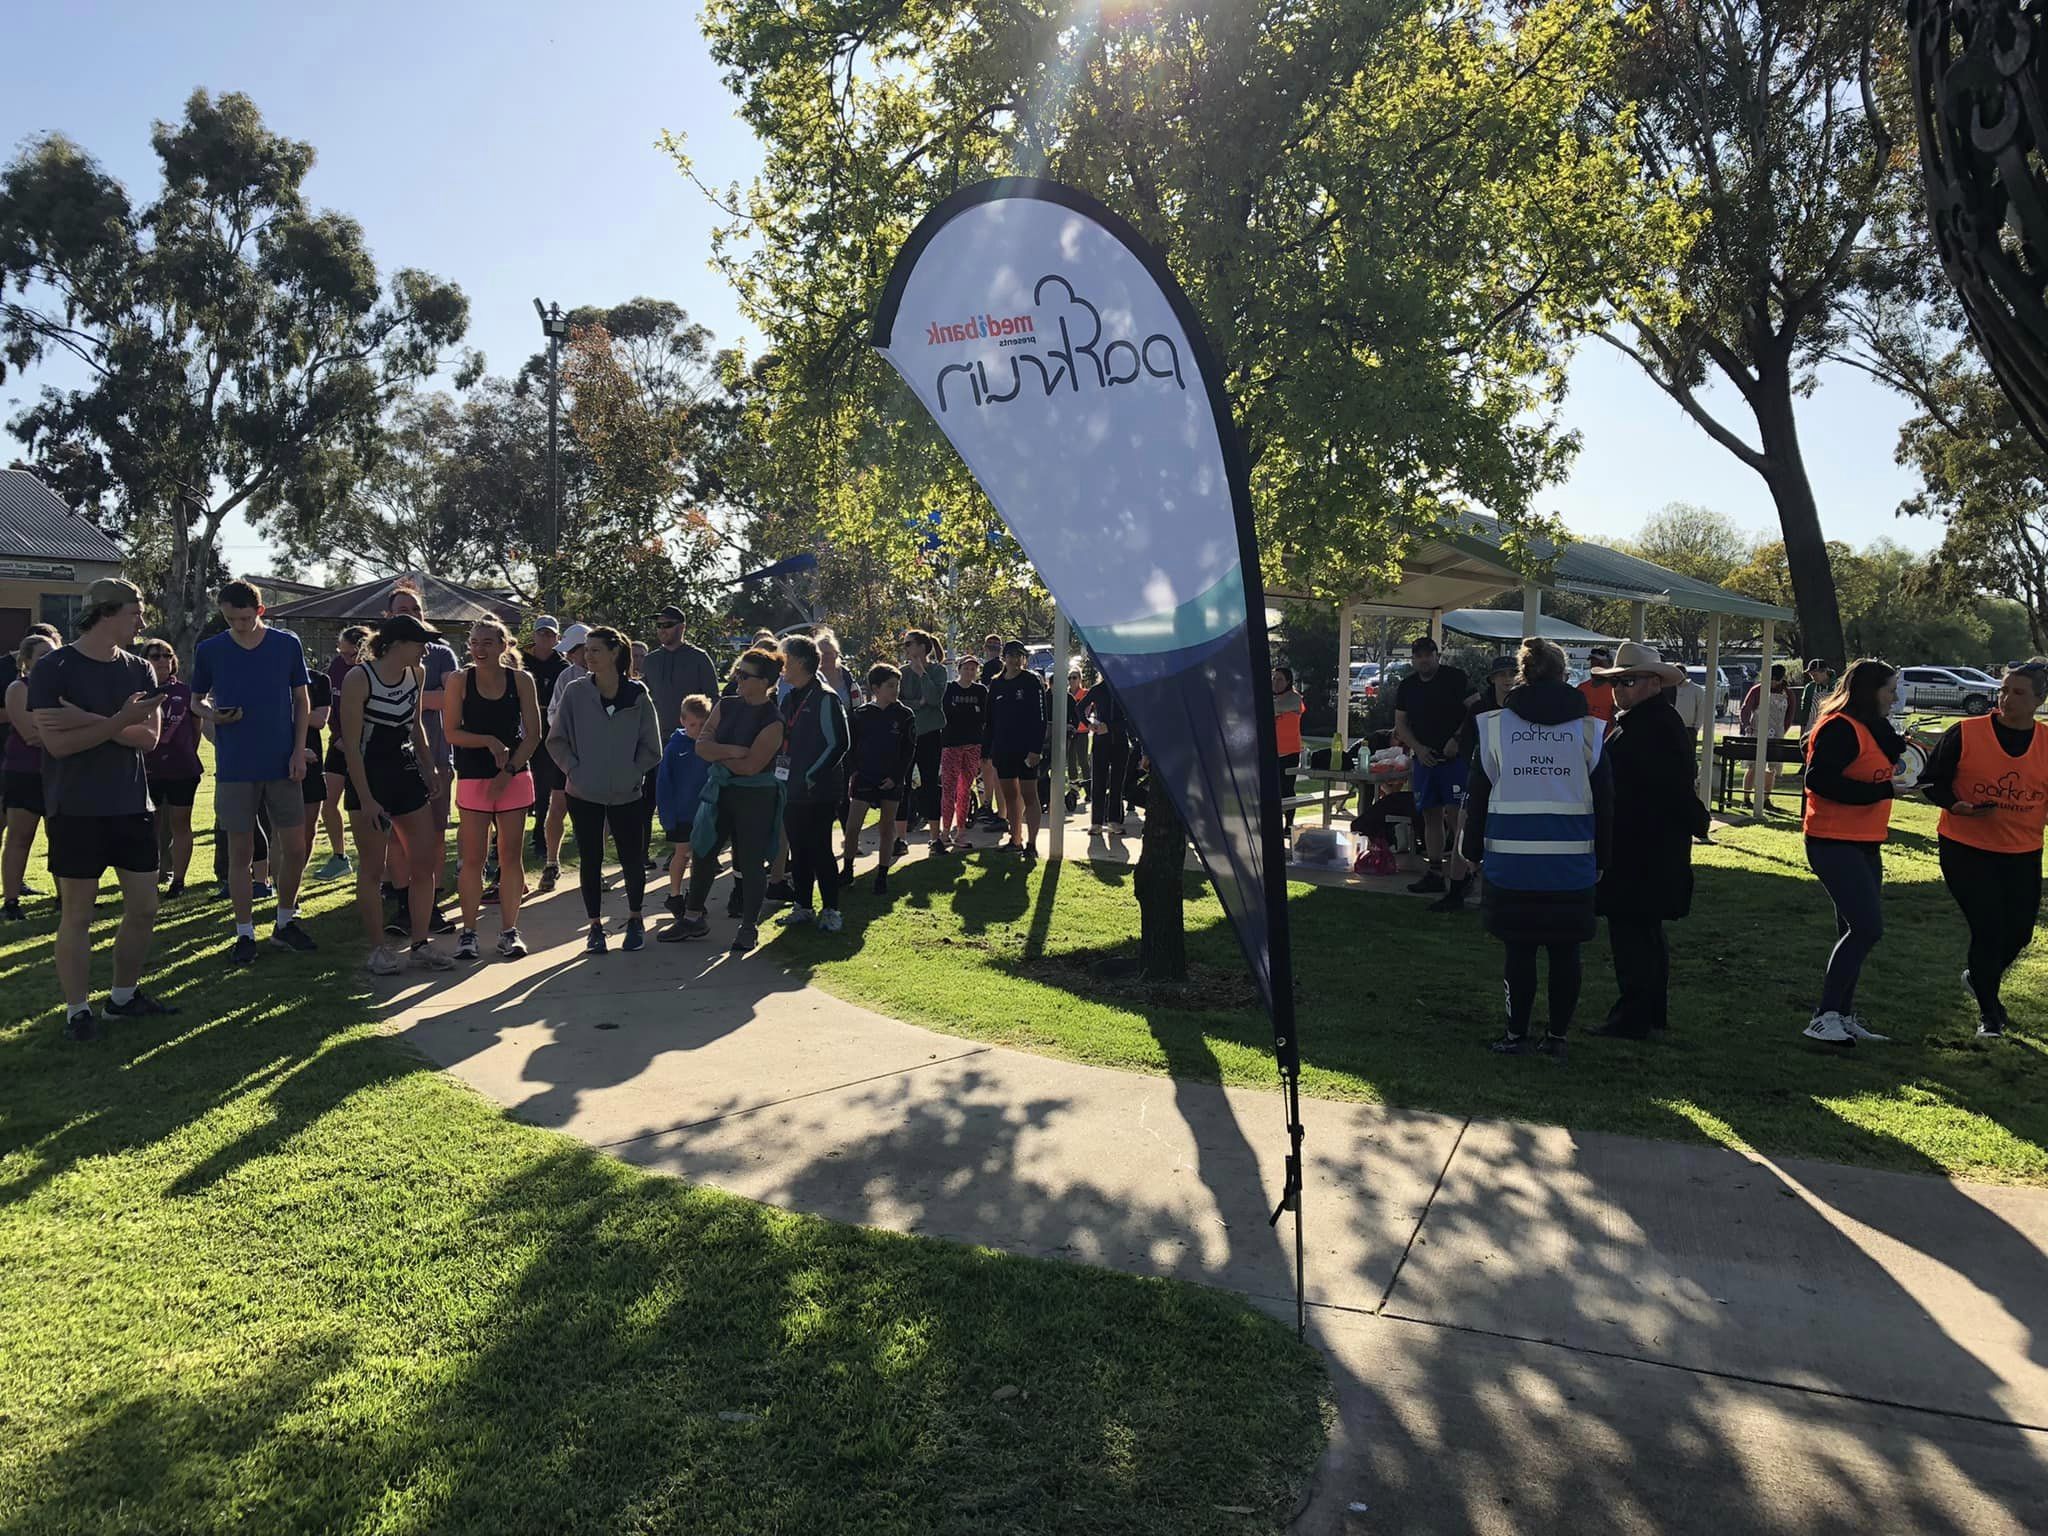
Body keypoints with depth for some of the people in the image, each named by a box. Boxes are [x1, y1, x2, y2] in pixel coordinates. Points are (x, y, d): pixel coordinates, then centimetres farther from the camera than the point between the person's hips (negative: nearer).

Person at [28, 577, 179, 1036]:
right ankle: (77, 1011, 13)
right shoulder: (53, 669, -8)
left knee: (144, 908, 9)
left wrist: (90, 722, -17)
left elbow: (149, 737, -5)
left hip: (132, 807, 5)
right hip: (75, 810, -5)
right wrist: (120, 721, -23)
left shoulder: (139, 670, 7)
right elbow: (57, 743, -17)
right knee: (77, 913, 2)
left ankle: (124, 996, 26)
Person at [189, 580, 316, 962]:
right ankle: (245, 934, 14)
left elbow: (302, 700, 6)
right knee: (240, 852, 3)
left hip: (282, 765, 1)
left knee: (295, 848, 4)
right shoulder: (209, 651, 1)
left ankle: (285, 923, 22)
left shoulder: (287, 645, 1)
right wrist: (211, 714, -12)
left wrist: (299, 751, -2)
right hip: (234, 768, -1)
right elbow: (197, 699, 12)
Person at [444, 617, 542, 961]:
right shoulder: (460, 680, -2)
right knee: (473, 858, 0)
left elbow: (533, 734, -1)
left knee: (511, 854, 4)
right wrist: (490, 741, -16)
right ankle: (468, 931, 12)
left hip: (515, 777, 1)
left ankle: (509, 930, 14)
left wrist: (508, 772, -9)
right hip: (473, 778, -1)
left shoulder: (521, 680, 0)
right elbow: (451, 732, -3)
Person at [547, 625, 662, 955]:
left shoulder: (638, 696, -4)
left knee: (632, 860, 7)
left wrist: (632, 773, -7)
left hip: (627, 795, 0)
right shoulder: (574, 692, -3)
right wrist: (573, 770, -8)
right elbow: (556, 740, 3)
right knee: (590, 860, 7)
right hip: (584, 794, 0)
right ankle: (595, 925, 20)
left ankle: (635, 920, 27)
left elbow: (651, 747, 2)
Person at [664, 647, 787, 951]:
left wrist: (717, 753, -8)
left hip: (756, 797, -6)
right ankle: (693, 918, 26)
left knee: (750, 861, 2)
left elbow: (750, 765, -21)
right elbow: (702, 745, -3)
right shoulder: (726, 706, 4)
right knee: (701, 853, 11)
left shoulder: (773, 721, -15)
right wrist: (732, 751, -19)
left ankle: (749, 927, 17)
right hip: (719, 790, 6)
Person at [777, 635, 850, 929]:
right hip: (792, 789, 8)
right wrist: (782, 774, 11)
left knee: (820, 850, -2)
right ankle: (802, 905, 23)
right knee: (798, 850, 13)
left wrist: (811, 777, -16)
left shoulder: (825, 699, -12)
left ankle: (830, 909, 9)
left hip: (819, 792, -8)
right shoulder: (789, 698, 14)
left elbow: (839, 743, -15)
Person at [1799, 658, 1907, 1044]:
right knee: (1867, 928, -14)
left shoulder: (1870, 727, 16)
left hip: (1864, 845, 10)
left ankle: (1842, 1015, 22)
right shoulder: (1840, 728, -15)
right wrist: (1880, 790, -21)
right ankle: (1826, 1016, -10)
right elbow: (1819, 780, -24)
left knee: (1857, 930, 14)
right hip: (1834, 842, -10)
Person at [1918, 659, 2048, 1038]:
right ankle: (1988, 1012, 11)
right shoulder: (1965, 734, -8)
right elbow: (1932, 781, -4)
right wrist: (1958, 806, -20)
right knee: (1988, 928, -6)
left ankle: (1979, 979, 40)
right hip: (1966, 849, -4)